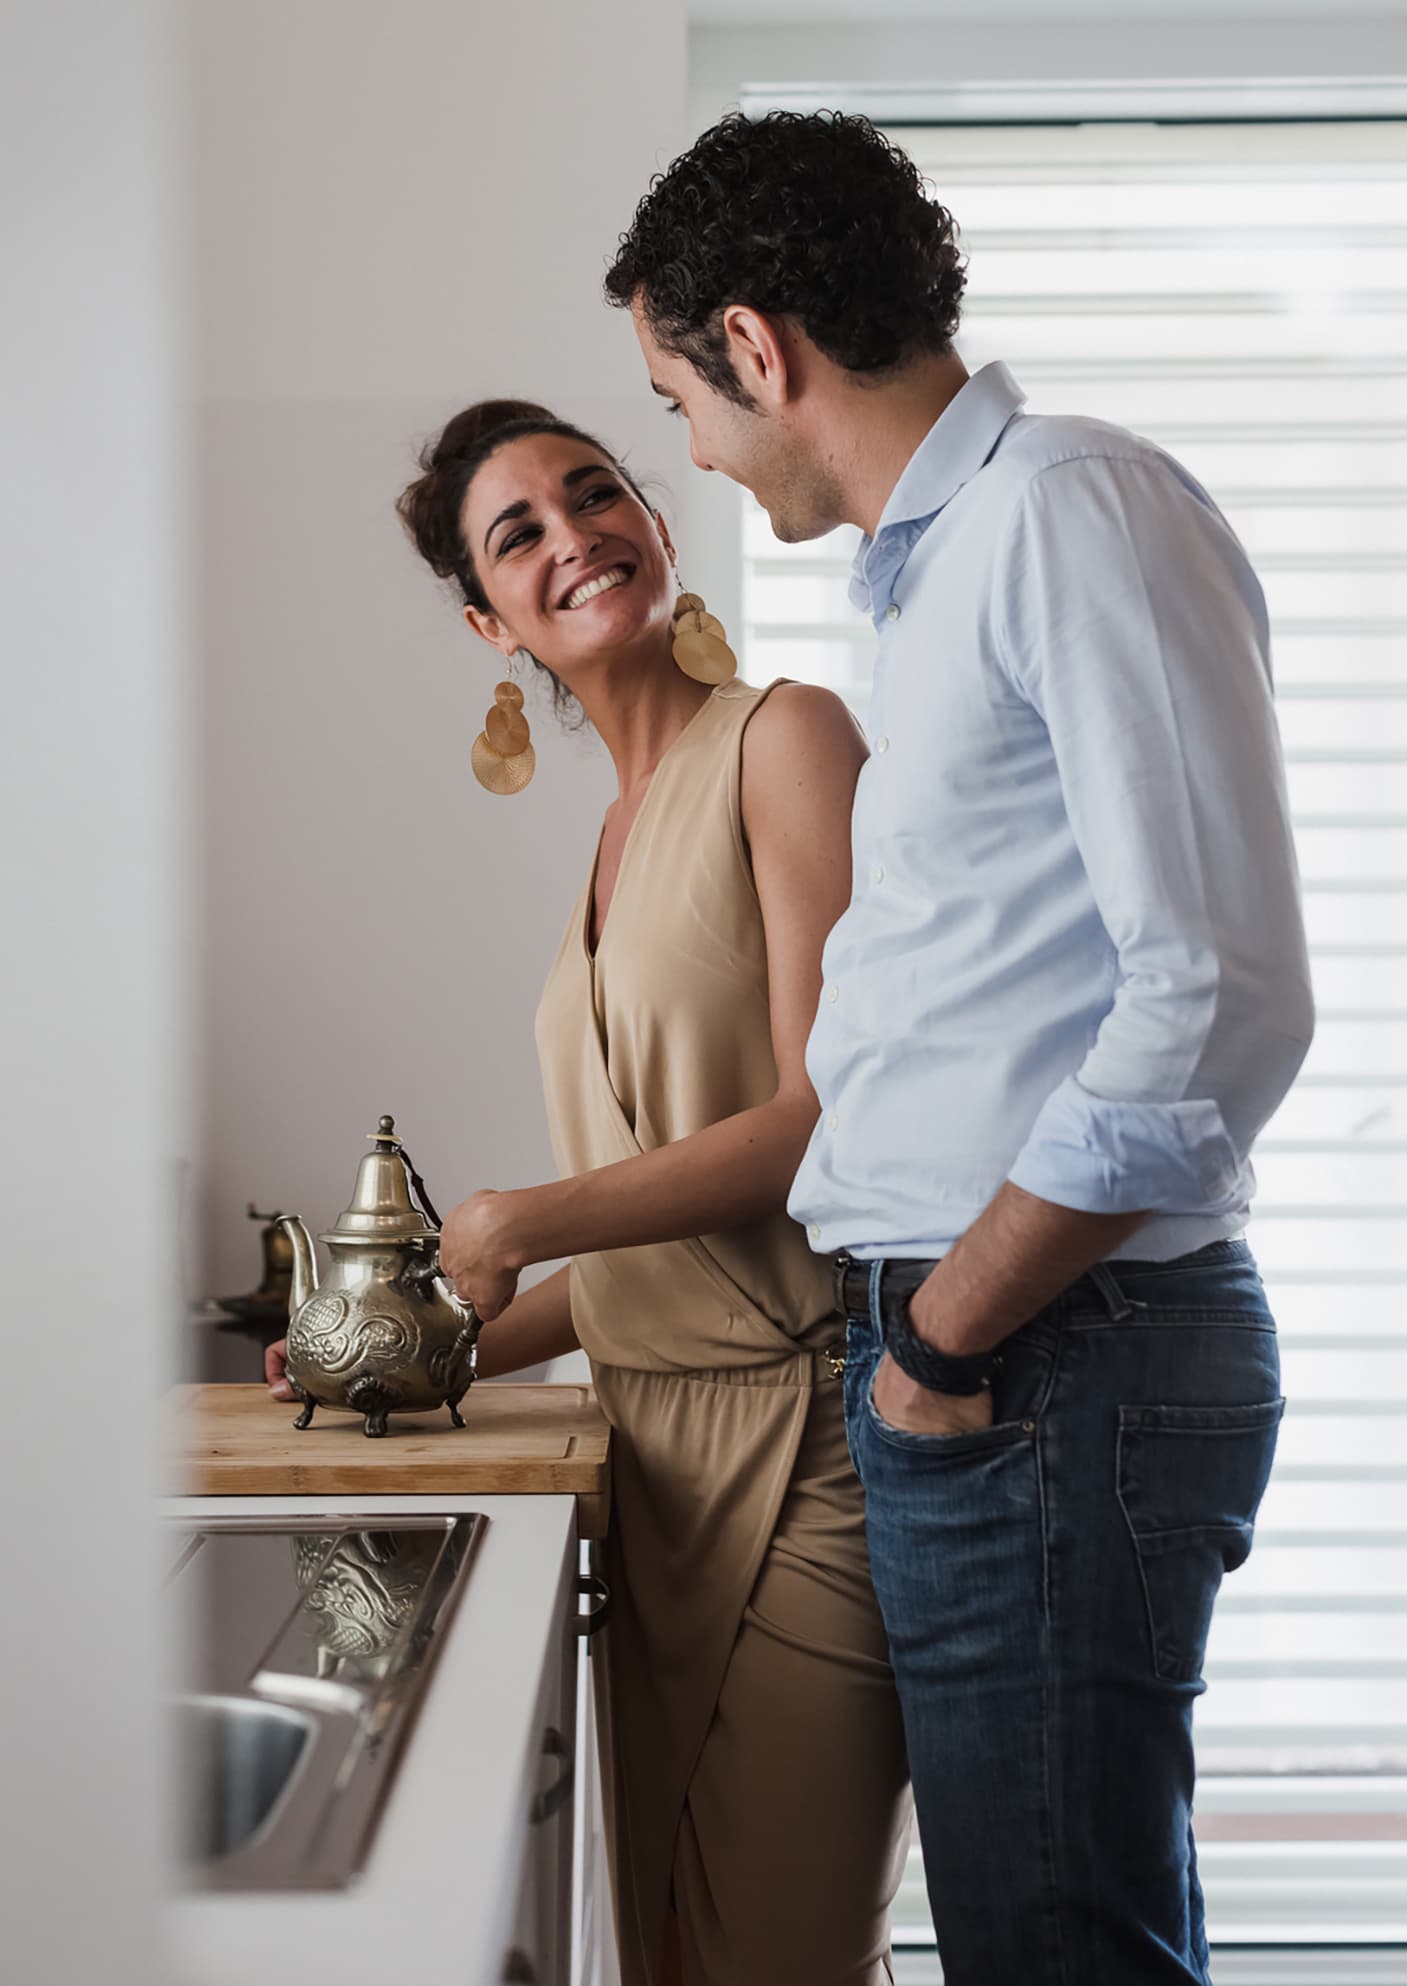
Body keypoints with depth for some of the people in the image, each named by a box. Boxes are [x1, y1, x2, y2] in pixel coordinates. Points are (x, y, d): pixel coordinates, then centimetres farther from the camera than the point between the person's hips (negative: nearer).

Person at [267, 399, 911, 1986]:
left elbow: (827, 1113, -15)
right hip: (658, 1443, 8)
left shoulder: (783, 738, -6)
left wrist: (517, 1226, -11)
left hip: (805, 1437, -7)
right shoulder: (623, 831, 17)